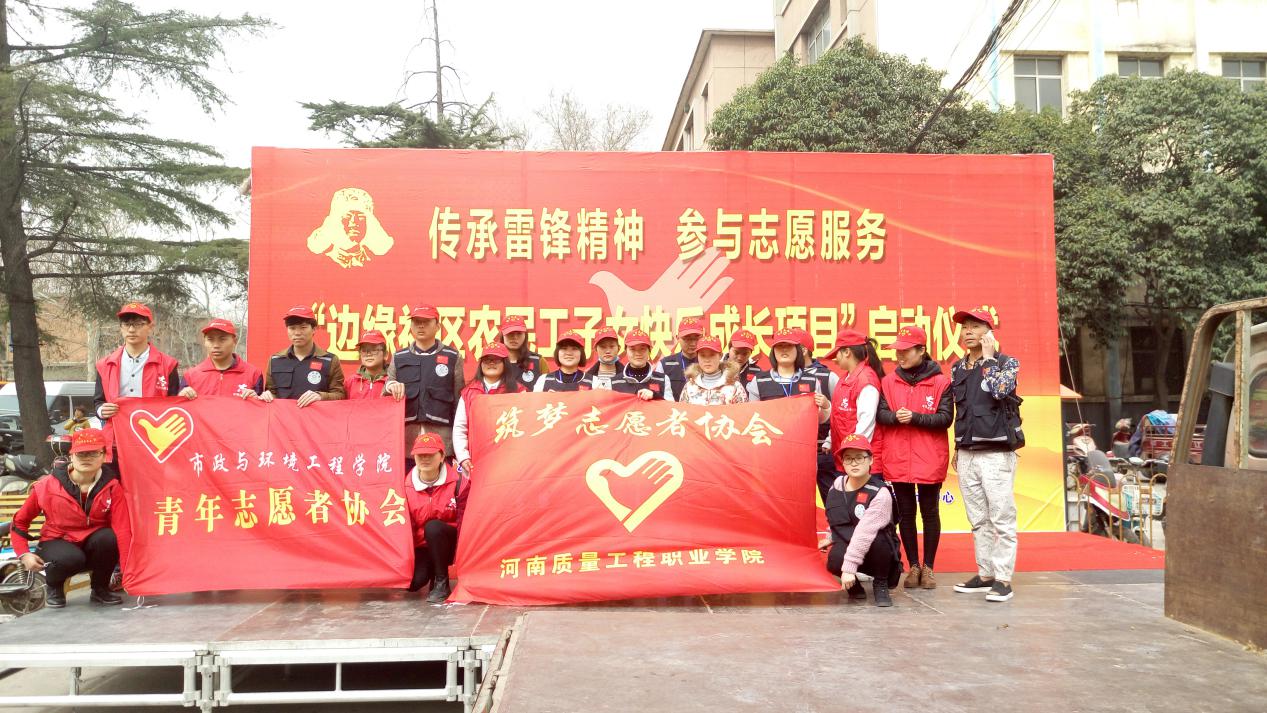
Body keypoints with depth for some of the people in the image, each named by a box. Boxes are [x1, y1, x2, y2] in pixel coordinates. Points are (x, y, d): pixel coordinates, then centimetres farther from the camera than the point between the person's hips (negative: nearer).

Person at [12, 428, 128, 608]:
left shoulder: (112, 486, -13)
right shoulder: (48, 485, -13)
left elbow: (122, 528, -22)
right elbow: (20, 521, 2)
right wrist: (24, 554, -11)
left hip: (94, 545, 1)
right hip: (58, 543, -1)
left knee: (108, 537, -34)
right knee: (70, 558, -37)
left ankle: (100, 589, -6)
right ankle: (54, 586, 3)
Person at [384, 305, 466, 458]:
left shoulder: (453, 357, 10)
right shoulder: (398, 358, 16)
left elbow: (459, 399, 7)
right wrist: (391, 386, -8)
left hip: (441, 433, -2)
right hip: (406, 434, 2)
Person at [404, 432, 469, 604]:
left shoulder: (458, 482, -14)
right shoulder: (406, 485, -7)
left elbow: (464, 523, -15)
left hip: (448, 543, -2)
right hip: (421, 546, 2)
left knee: (433, 527, -33)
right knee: (413, 582, -24)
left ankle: (441, 582, -17)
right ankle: (431, 569, 15)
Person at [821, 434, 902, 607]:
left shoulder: (880, 493, -20)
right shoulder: (837, 484, 0)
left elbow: (864, 533, -28)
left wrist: (849, 567, -34)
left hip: (876, 554, -3)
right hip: (844, 544, 3)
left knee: (877, 537, -37)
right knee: (834, 560, -33)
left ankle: (880, 585, -7)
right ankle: (853, 585, 4)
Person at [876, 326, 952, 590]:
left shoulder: (940, 382, -3)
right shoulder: (889, 381, 6)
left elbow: (946, 418, -9)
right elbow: (880, 414, 1)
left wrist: (915, 417, -19)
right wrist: (895, 416, -20)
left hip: (930, 460, -3)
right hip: (898, 459, 3)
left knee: (930, 512, 7)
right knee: (905, 513, 9)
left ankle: (928, 566, 19)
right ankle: (913, 566, 21)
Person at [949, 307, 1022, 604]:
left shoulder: (1007, 362, 0)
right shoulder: (958, 368, 14)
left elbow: (999, 390, -22)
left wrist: (989, 357, -10)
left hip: (996, 453, -5)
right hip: (966, 454, 5)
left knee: (1002, 519, -5)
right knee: (978, 521, 10)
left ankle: (1003, 579, 0)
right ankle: (985, 573, 17)